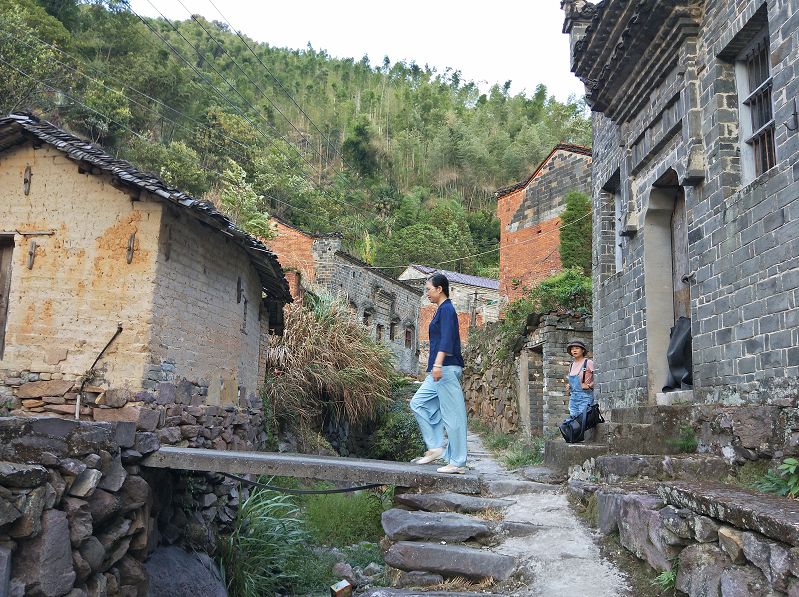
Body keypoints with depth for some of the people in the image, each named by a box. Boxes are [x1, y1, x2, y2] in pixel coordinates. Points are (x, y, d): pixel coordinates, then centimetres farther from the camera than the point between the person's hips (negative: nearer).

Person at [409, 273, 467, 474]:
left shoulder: (446, 309, -10)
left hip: (447, 368, -11)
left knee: (452, 414, -5)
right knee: (418, 403, 10)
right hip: (441, 370, 11)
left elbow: (446, 339, -23)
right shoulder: (442, 310, 19)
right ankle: (435, 447, 9)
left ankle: (457, 462, 0)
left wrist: (438, 364, -33)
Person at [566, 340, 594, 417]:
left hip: (585, 397, -7)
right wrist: (569, 385, 12)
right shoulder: (572, 365, 15)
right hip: (573, 397, 7)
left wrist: (589, 385, -12)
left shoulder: (588, 363, -7)